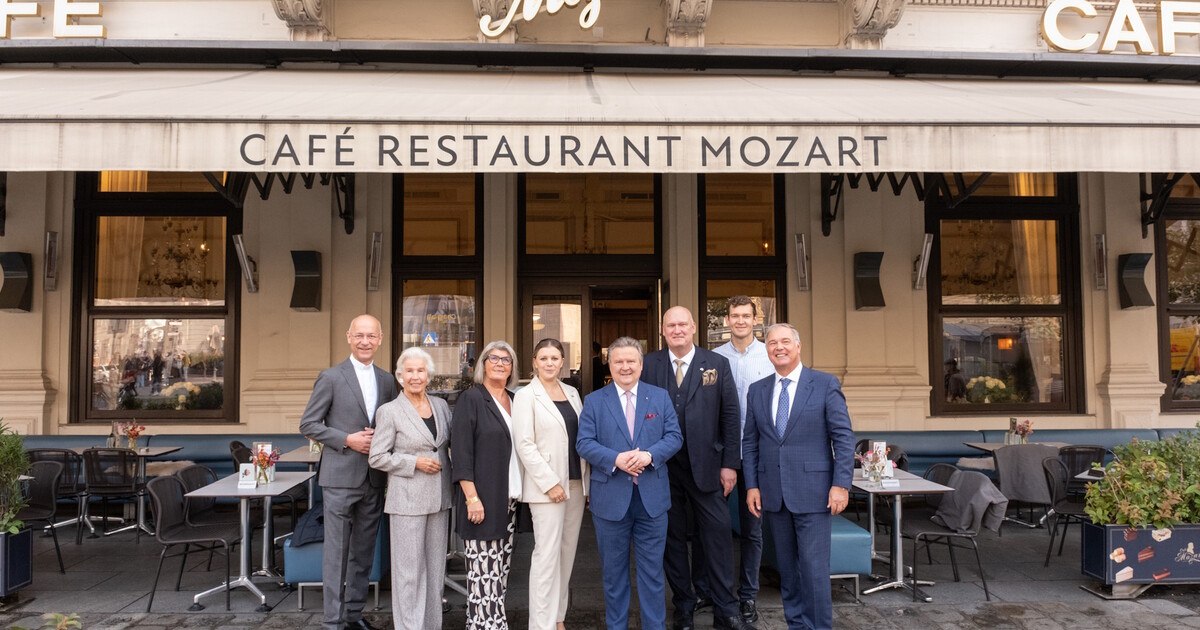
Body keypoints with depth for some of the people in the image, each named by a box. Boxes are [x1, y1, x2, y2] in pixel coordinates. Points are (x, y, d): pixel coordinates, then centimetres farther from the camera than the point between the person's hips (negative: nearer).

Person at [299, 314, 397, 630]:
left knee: (363, 551, 13)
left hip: (374, 480, 5)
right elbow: (308, 424, -5)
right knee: (336, 552, 1)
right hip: (340, 478, -5)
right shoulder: (331, 377, -5)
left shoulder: (387, 381, 9)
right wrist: (347, 440, -15)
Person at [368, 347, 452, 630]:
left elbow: (453, 443, 16)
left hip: (439, 497, 5)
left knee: (436, 567, 12)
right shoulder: (389, 411, -6)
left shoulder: (441, 405, 8)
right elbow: (377, 457, -5)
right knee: (409, 570, -1)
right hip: (407, 499, -5)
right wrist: (414, 462, -14)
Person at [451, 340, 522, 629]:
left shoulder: (514, 401, 14)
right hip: (483, 498, -6)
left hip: (511, 498, 6)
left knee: (500, 569, 10)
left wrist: (520, 494, 8)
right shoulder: (471, 399, -5)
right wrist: (472, 497, -17)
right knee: (484, 572, -5)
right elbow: (461, 452, -11)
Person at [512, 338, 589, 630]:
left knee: (567, 553, 11)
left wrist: (587, 479, 5)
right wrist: (550, 483, -16)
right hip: (547, 485, -6)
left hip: (576, 483, 6)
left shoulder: (572, 393, 11)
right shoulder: (526, 396, -5)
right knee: (547, 554, -5)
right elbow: (524, 445, -11)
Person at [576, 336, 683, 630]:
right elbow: (584, 443, -5)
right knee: (613, 570, 11)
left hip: (652, 497, 1)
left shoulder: (660, 397, 7)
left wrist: (650, 455, -18)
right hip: (611, 498, -1)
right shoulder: (594, 401, 3)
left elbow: (674, 437, 1)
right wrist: (616, 459, -20)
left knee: (652, 570, 9)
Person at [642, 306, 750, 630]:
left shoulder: (717, 364, 1)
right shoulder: (649, 366, 2)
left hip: (705, 465, -1)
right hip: (662, 466, 1)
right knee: (672, 537, 10)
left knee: (718, 534, 2)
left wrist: (730, 463, -3)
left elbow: (730, 416, 1)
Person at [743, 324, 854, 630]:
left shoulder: (825, 384, -2)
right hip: (773, 493, 4)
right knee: (787, 567, 12)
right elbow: (749, 442, 11)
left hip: (812, 491, -4)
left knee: (814, 567, -2)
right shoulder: (757, 390, 9)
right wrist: (752, 486, 4)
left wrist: (840, 484, -11)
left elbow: (844, 437, -5)